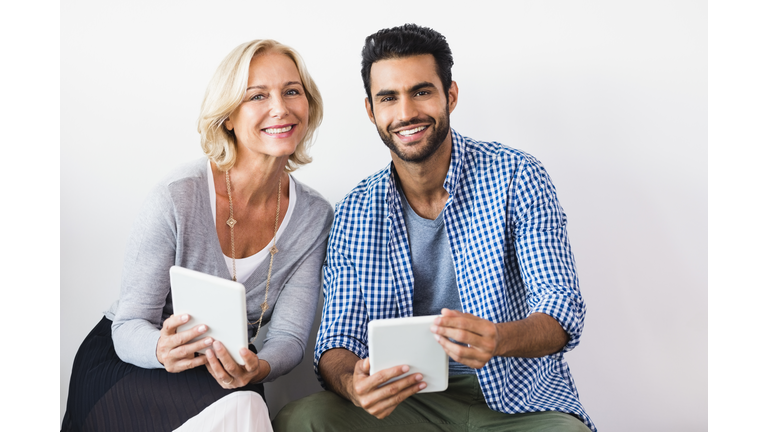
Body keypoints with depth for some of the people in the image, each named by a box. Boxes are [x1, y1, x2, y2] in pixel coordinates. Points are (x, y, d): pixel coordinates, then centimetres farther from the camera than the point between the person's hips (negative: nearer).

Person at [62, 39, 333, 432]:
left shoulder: (315, 216, -5)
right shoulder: (178, 197, -18)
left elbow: (288, 335, -7)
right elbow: (129, 327, -14)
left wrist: (258, 368, -30)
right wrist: (163, 351, -37)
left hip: (222, 377, 4)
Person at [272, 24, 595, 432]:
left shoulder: (516, 177, -6)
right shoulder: (353, 214, 1)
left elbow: (563, 310, -12)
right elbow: (337, 340, 0)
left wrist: (495, 338, -35)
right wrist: (351, 383, -26)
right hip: (411, 397, 2)